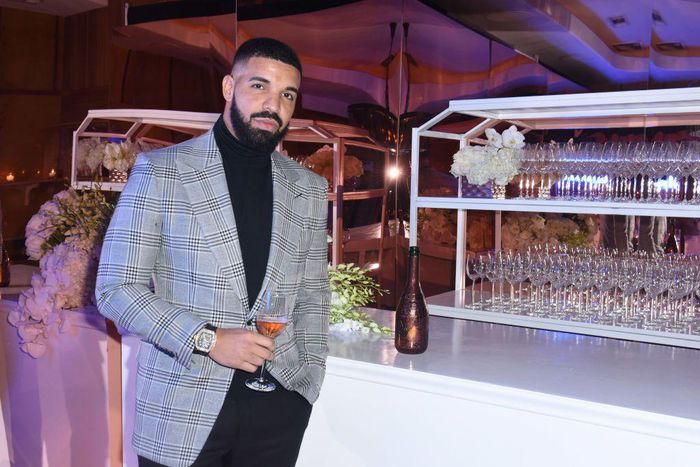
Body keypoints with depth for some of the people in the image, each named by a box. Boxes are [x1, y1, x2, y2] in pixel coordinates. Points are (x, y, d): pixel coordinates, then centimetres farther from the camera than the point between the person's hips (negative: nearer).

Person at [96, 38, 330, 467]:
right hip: (182, 410, -3)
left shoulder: (310, 189, 7)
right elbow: (116, 288, -5)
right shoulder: (159, 172, -3)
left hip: (278, 403, 3)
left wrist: (309, 378, 3)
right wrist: (207, 338, -16)